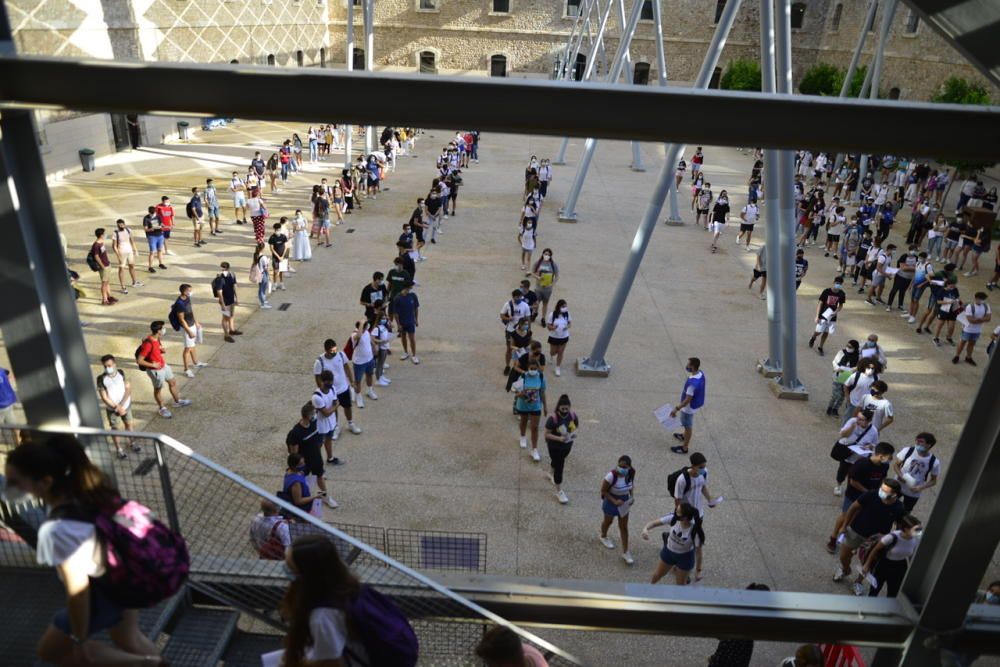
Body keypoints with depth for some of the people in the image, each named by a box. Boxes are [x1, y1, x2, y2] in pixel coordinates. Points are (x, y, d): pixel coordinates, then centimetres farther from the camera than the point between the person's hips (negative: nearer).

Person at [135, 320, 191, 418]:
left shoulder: (156, 339, -6)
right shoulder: (148, 344, -33)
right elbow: (139, 360, -30)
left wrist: (162, 350, -9)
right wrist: (152, 365, -21)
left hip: (163, 365, 9)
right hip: (155, 370, -9)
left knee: (173, 382, 23)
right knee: (158, 389, 14)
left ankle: (177, 401, 45)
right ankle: (162, 408, 34)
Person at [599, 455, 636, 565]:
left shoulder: (631, 473, -19)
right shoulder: (612, 476, -36)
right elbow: (603, 491, -24)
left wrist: (632, 497, -11)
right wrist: (614, 501, -29)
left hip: (624, 502, 4)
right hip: (611, 501, -4)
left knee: (624, 526, 14)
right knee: (608, 521, 25)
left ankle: (625, 552, 28)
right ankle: (603, 537, 58)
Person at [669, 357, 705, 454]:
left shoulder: (692, 383, -39)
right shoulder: (701, 373, -12)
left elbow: (688, 400, -32)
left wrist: (676, 409, -25)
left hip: (690, 407, -9)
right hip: (697, 403, 9)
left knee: (688, 426, 11)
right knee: (687, 424, 32)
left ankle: (684, 447, 30)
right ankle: (684, 436, 57)